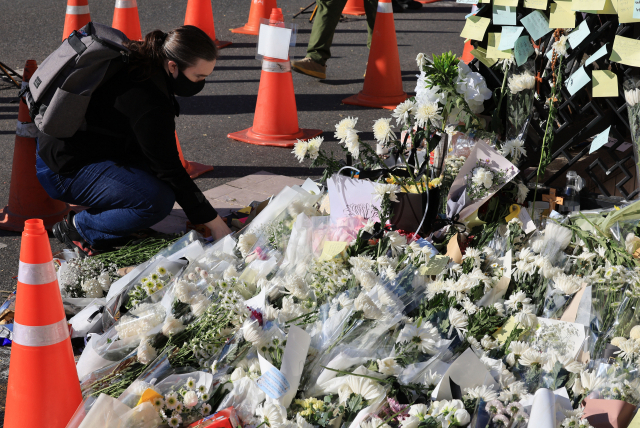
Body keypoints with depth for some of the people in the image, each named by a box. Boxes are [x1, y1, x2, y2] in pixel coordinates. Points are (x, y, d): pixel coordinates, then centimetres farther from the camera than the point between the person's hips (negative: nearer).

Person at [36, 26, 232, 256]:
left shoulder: (138, 60, -1)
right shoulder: (147, 101, -28)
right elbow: (170, 171, -21)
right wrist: (213, 222, -14)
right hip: (64, 170, -10)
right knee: (158, 200, -24)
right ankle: (78, 228, -7)